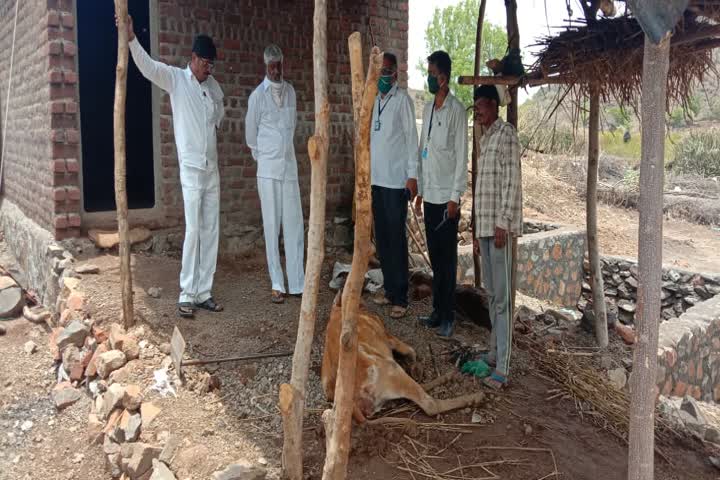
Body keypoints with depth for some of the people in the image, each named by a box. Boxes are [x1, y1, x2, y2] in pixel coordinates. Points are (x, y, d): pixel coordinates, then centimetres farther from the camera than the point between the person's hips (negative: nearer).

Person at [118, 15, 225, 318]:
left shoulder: (212, 85, 12)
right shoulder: (175, 79, -3)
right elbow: (147, 66, -20)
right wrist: (130, 39, -36)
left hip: (212, 168, 6)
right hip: (191, 168, -6)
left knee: (211, 231, 5)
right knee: (193, 230, -10)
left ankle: (203, 292, 13)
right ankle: (186, 295, -2)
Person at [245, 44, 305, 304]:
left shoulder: (290, 91, 9)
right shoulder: (257, 96, -3)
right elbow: (250, 134, 7)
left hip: (290, 167, 4)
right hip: (268, 170, -3)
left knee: (294, 225, 2)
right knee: (272, 227, 0)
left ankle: (297, 283, 9)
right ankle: (277, 285, 7)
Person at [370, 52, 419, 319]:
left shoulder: (402, 99, -7)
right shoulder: (374, 100, 14)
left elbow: (411, 137, -10)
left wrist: (412, 174, -16)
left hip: (396, 180, -7)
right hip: (376, 179, 7)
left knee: (396, 238, -4)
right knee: (382, 237, 11)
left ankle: (400, 298, 2)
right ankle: (389, 290, 21)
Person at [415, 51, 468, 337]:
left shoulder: (456, 110, -9)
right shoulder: (427, 108, 13)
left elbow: (461, 155, -12)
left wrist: (455, 196, -15)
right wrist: (420, 190, 15)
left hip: (446, 196, -7)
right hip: (430, 194, 7)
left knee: (447, 257, -1)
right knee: (434, 255, 12)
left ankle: (448, 315, 8)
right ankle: (437, 310, 21)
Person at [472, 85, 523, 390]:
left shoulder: (506, 134, -7)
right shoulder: (485, 139, 21)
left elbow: (512, 181, -15)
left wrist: (502, 224, -20)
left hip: (499, 226, -9)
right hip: (484, 226, 9)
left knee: (501, 296, -9)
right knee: (491, 293, 15)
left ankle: (502, 369, -6)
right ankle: (495, 353, 26)